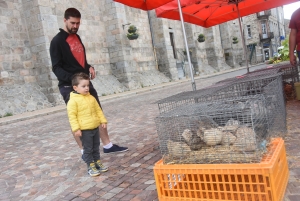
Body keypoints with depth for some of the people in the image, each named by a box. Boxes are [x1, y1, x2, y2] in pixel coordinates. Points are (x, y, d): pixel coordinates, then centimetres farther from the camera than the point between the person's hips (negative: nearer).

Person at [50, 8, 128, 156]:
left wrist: (89, 67, 2)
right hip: (69, 87, -7)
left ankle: (107, 145, 17)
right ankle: (84, 151, 12)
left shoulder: (77, 38, 15)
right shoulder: (57, 41, -8)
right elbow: (56, 68, -12)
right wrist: (72, 79, -27)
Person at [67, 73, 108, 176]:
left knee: (96, 147, 17)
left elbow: (98, 110, 14)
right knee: (88, 149, 4)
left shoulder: (91, 98, 7)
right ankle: (91, 166, 15)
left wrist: (103, 120, 9)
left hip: (95, 127, 7)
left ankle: (97, 162, 31)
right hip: (84, 130, -6)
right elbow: (72, 115, -15)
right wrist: (76, 129, -19)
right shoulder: (73, 101, -14)